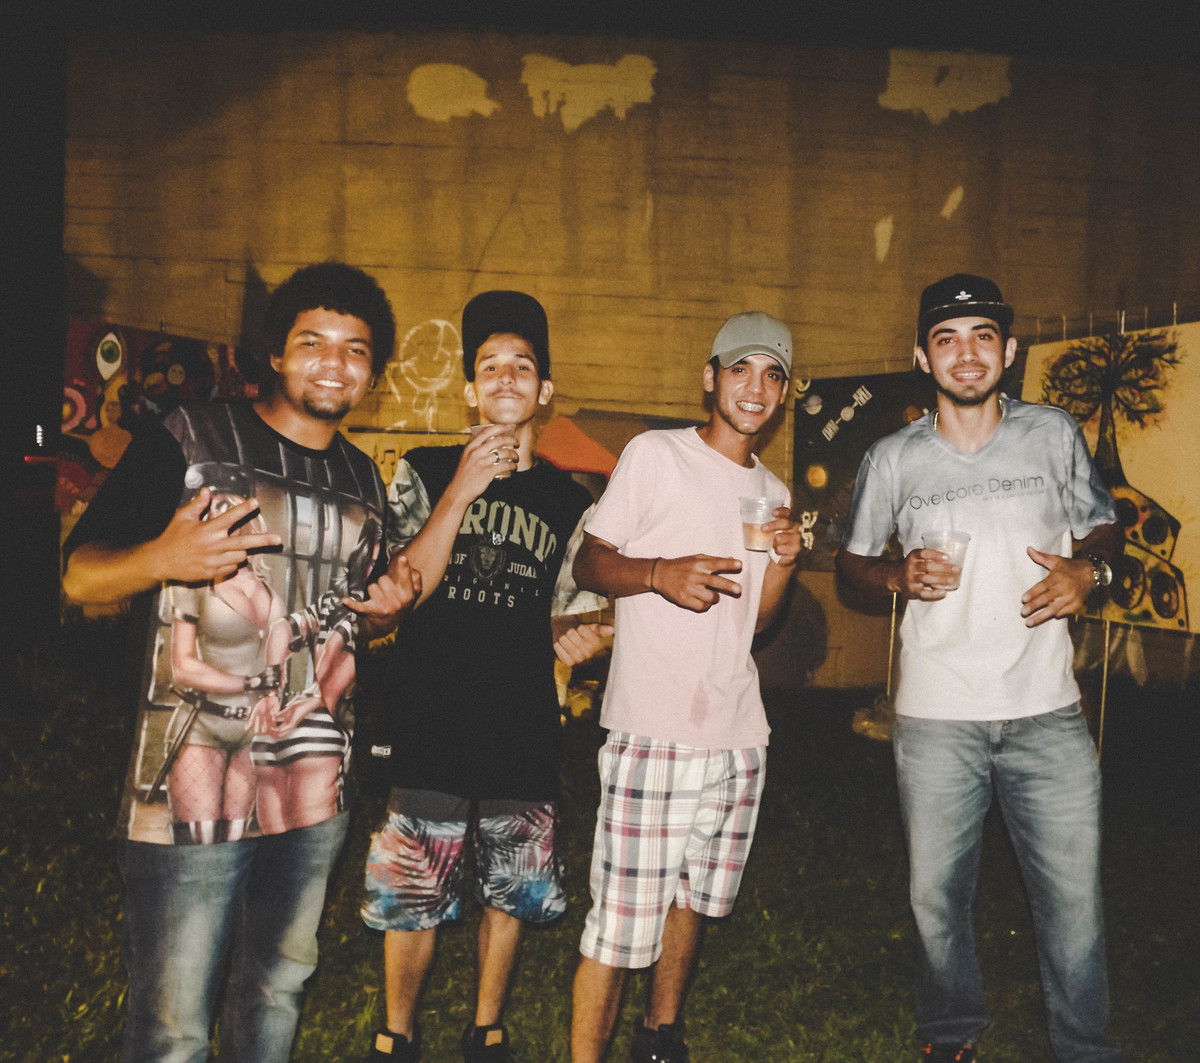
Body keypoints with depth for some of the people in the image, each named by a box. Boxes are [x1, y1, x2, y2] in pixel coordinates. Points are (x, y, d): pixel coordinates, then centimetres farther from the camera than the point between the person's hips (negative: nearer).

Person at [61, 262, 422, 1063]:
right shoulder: (190, 440, -5)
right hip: (194, 785, -5)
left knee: (279, 986, 21)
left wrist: (387, 607, 1)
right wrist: (162, 559, -26)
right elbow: (79, 575, -6)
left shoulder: (364, 481, 12)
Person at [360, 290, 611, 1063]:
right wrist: (461, 491, -15)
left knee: (512, 892, 11)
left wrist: (577, 637, -5)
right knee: (414, 898, 4)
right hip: (430, 723, -2)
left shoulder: (569, 501, 10)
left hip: (524, 730, 3)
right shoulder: (427, 473, 3)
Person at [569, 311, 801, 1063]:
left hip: (739, 733, 6)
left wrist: (785, 563, -1)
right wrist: (661, 572, -21)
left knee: (696, 896, 17)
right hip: (653, 727, -6)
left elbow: (753, 623, 17)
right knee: (621, 917, -6)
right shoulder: (656, 455, -2)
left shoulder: (772, 492, 16)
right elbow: (589, 561, -3)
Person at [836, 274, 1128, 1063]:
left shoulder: (1055, 435, 3)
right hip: (935, 716, 0)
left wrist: (1087, 571, -8)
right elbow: (853, 558, 13)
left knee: (1073, 894, 4)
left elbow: (1104, 527, 14)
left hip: (1046, 709, 0)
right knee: (937, 891, 11)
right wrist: (899, 576, -9)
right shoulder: (892, 460, 2)